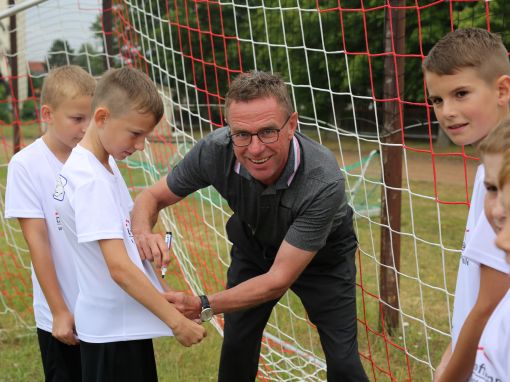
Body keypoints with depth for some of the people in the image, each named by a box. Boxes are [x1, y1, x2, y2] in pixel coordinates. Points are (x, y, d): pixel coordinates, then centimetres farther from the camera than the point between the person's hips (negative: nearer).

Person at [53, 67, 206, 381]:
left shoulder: (106, 164, 6)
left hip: (127, 322, 9)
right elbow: (119, 267, -27)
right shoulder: (91, 182, -22)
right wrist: (177, 321, -23)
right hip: (113, 331, -9)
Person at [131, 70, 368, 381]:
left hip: (322, 255, -3)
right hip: (254, 248, 3)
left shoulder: (324, 182, -41)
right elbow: (152, 197, -15)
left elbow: (279, 280, -36)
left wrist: (203, 307, -42)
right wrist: (143, 233, -38)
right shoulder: (215, 151, -32)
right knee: (236, 347, 3)